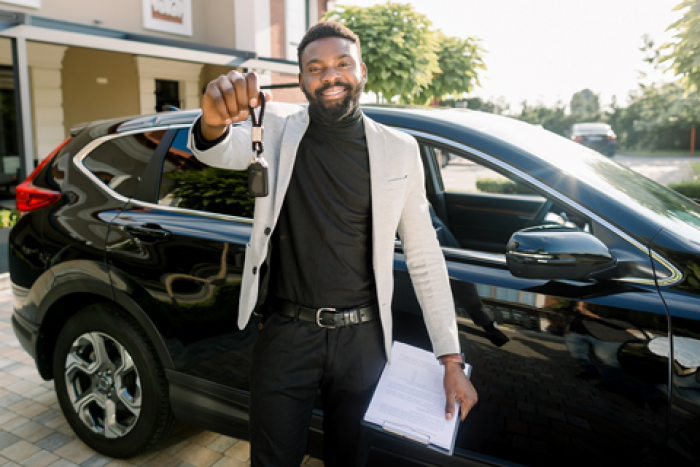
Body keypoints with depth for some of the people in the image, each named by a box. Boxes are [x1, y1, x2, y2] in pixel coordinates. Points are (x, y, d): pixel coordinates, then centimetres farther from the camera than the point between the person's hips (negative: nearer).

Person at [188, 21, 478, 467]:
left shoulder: (399, 150, -1)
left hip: (363, 341, 1)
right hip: (286, 335, -1)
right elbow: (222, 149, -21)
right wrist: (214, 122, -47)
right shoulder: (278, 130, -2)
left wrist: (452, 361, -3)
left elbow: (425, 256, -1)